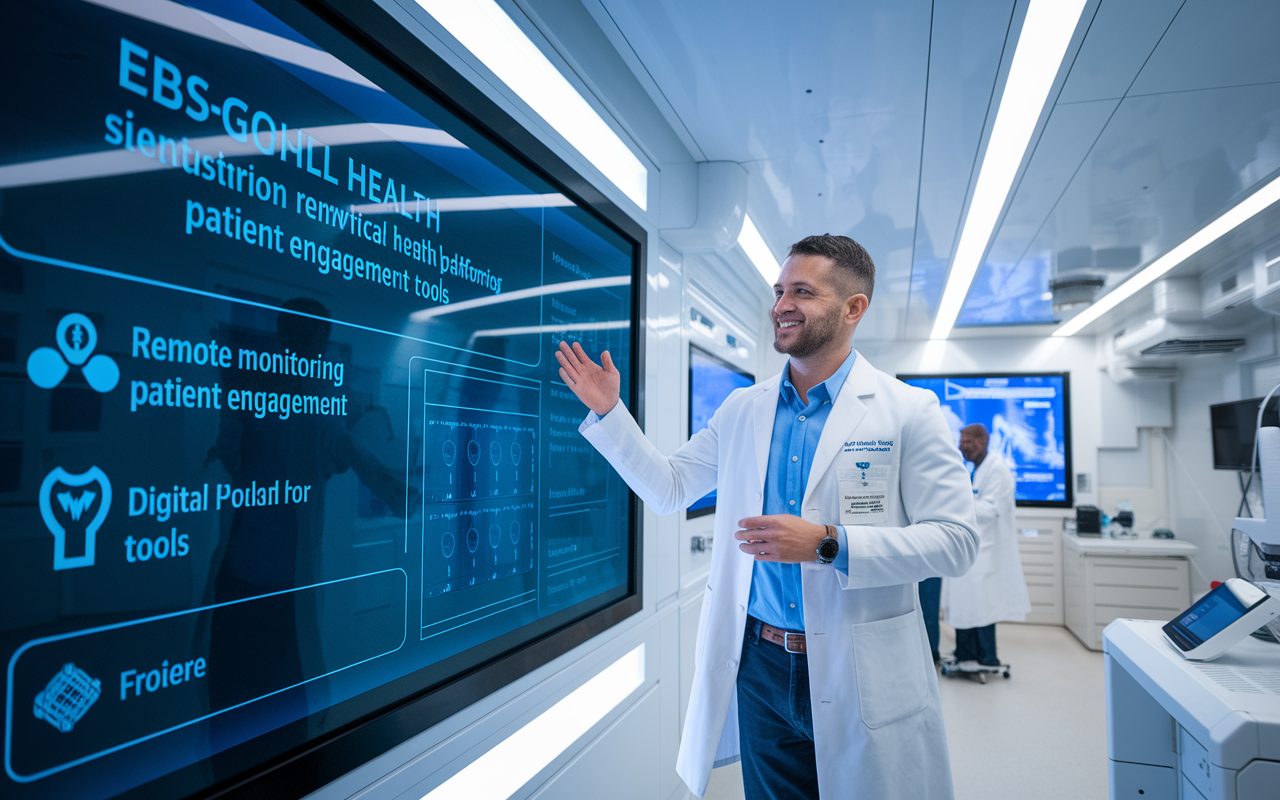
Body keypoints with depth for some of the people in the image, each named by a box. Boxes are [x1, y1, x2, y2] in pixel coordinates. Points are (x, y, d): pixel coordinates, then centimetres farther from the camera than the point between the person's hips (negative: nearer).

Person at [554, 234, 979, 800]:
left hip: (861, 675, -3)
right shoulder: (742, 409, 5)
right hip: (759, 667, 4)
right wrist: (608, 412, 1)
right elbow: (668, 488, 11)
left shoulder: (909, 412, -8)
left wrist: (827, 543, -23)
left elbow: (954, 540, -12)